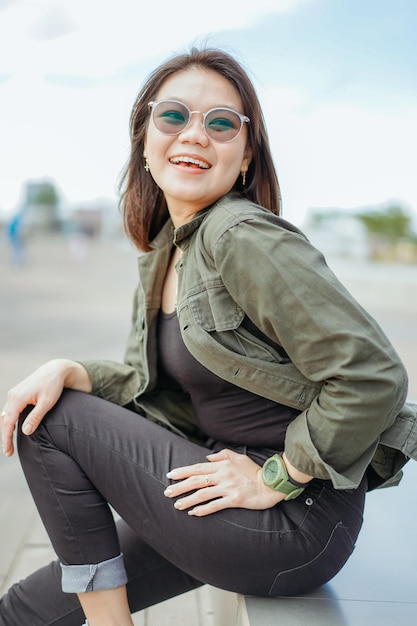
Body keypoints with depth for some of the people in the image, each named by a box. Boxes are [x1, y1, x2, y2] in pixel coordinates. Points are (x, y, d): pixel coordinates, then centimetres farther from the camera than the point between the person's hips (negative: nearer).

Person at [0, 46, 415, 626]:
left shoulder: (245, 237, -21)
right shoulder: (161, 255, 7)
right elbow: (145, 379, 12)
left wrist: (274, 479, -16)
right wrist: (67, 372, -6)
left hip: (298, 520, -8)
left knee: (51, 425, -7)